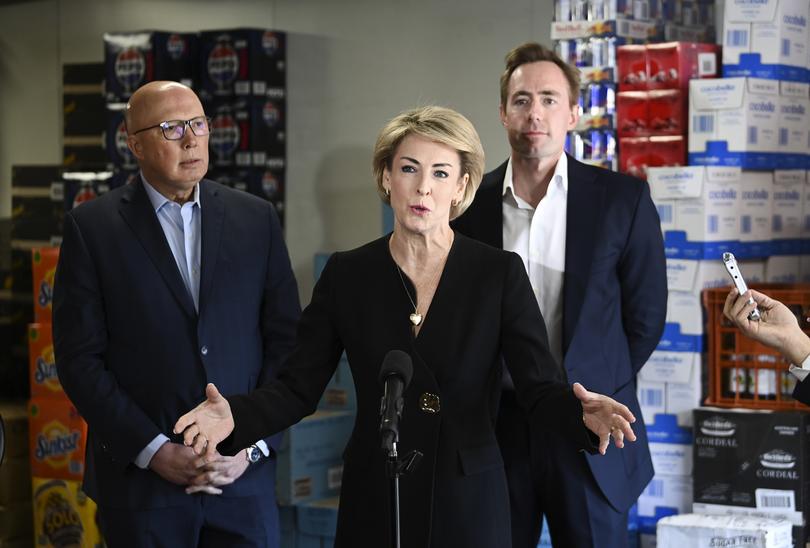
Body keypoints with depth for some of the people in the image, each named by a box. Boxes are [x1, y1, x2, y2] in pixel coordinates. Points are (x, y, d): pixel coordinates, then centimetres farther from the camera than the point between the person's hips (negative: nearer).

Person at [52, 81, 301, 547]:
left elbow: (287, 342, 6)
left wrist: (253, 443, -5)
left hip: (245, 474, 2)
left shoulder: (257, 219, 7)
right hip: (140, 480, -2)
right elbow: (80, 358, -4)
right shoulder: (92, 226, 0)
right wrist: (154, 451, -10)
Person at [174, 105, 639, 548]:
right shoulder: (347, 274, 0)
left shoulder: (500, 273, -4)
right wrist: (235, 416, -20)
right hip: (374, 502, 1)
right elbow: (299, 388, -1)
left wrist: (582, 412, -31)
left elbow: (539, 386, -9)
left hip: (470, 503, -1)